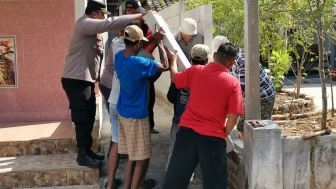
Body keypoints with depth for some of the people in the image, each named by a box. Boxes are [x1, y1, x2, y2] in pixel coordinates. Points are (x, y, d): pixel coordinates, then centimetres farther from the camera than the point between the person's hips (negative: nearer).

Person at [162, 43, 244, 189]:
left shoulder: (196, 71, -2)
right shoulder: (233, 83, -7)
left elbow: (175, 78, 17)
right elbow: (233, 117, -11)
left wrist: (173, 59, 35)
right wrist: (223, 135, 7)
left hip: (187, 131, 2)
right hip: (214, 138, -2)